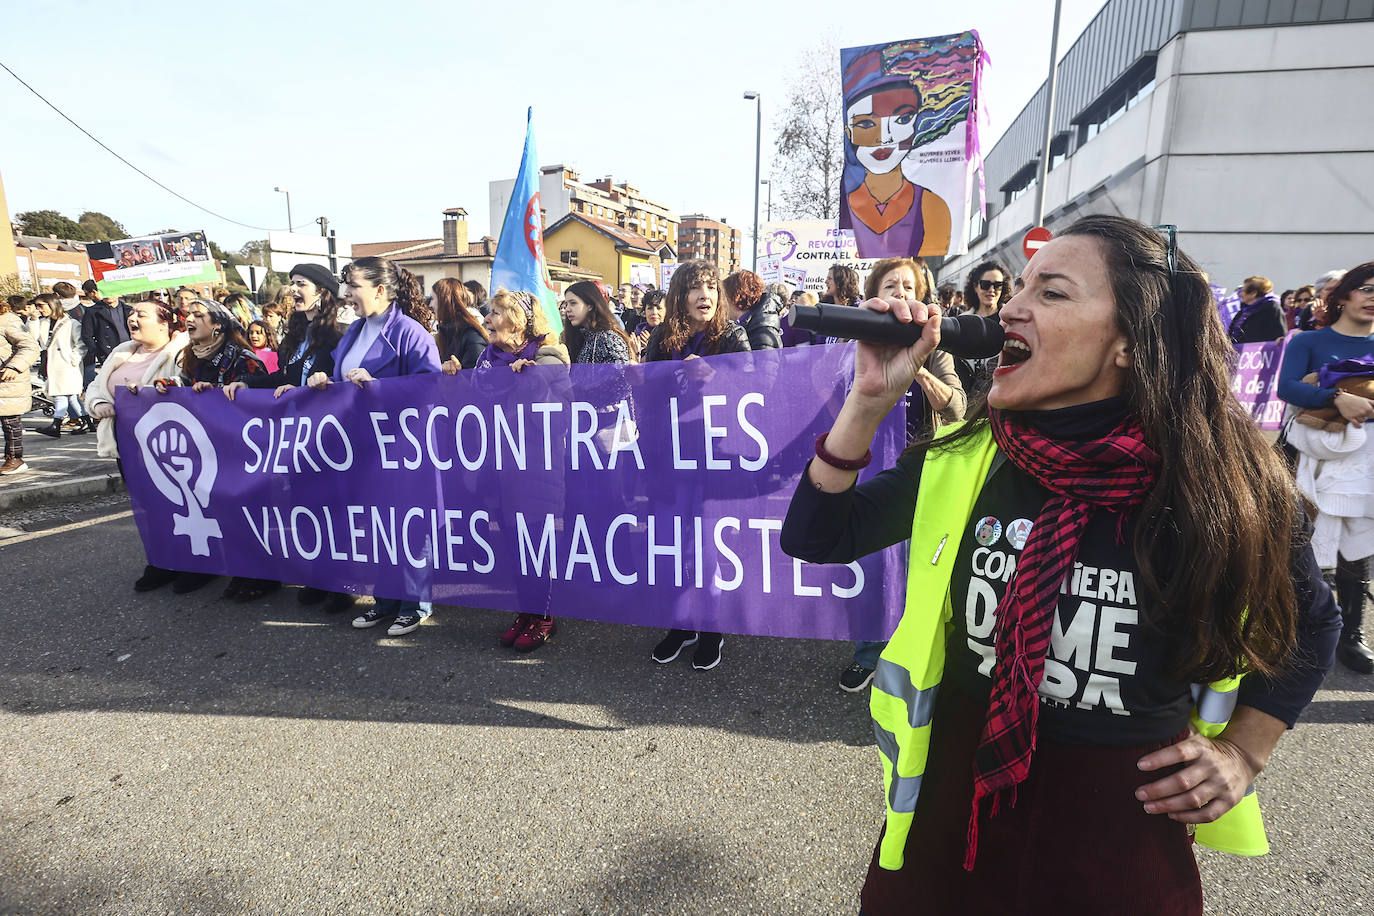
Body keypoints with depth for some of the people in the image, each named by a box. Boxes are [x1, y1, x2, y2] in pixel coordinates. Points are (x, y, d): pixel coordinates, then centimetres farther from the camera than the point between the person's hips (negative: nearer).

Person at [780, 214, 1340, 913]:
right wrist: (871, 400, -21)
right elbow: (815, 538, -11)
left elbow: (1309, 620, 6)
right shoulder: (963, 458, -10)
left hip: (1122, 821, -1)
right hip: (954, 790, 2)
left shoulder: (1222, 483, -14)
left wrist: (1242, 752, -3)